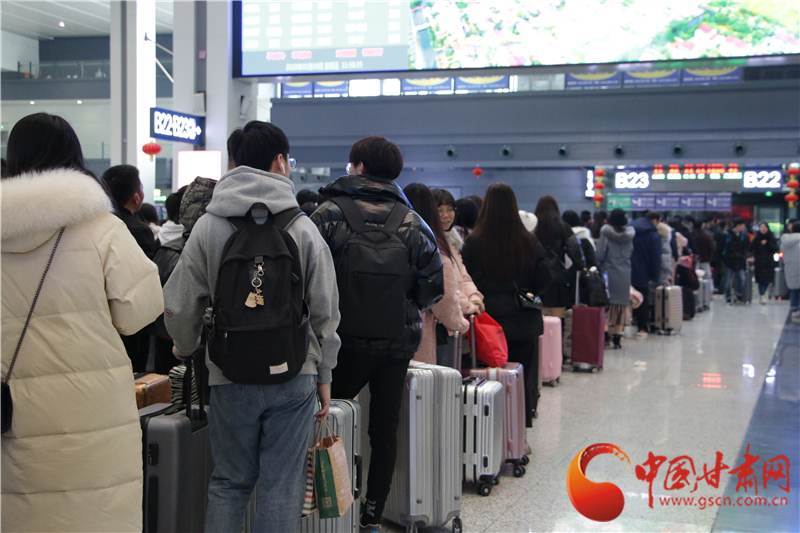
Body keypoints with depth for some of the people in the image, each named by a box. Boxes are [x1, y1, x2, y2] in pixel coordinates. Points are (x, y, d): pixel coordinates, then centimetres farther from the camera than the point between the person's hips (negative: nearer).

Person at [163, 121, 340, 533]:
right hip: (294, 376, -1)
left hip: (230, 379, 1)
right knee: (282, 486, 7)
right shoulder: (303, 229, -3)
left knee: (229, 482, 15)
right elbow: (325, 311, 0)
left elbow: (180, 306, 0)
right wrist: (323, 375, 10)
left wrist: (185, 347, 21)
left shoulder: (207, 227, -2)